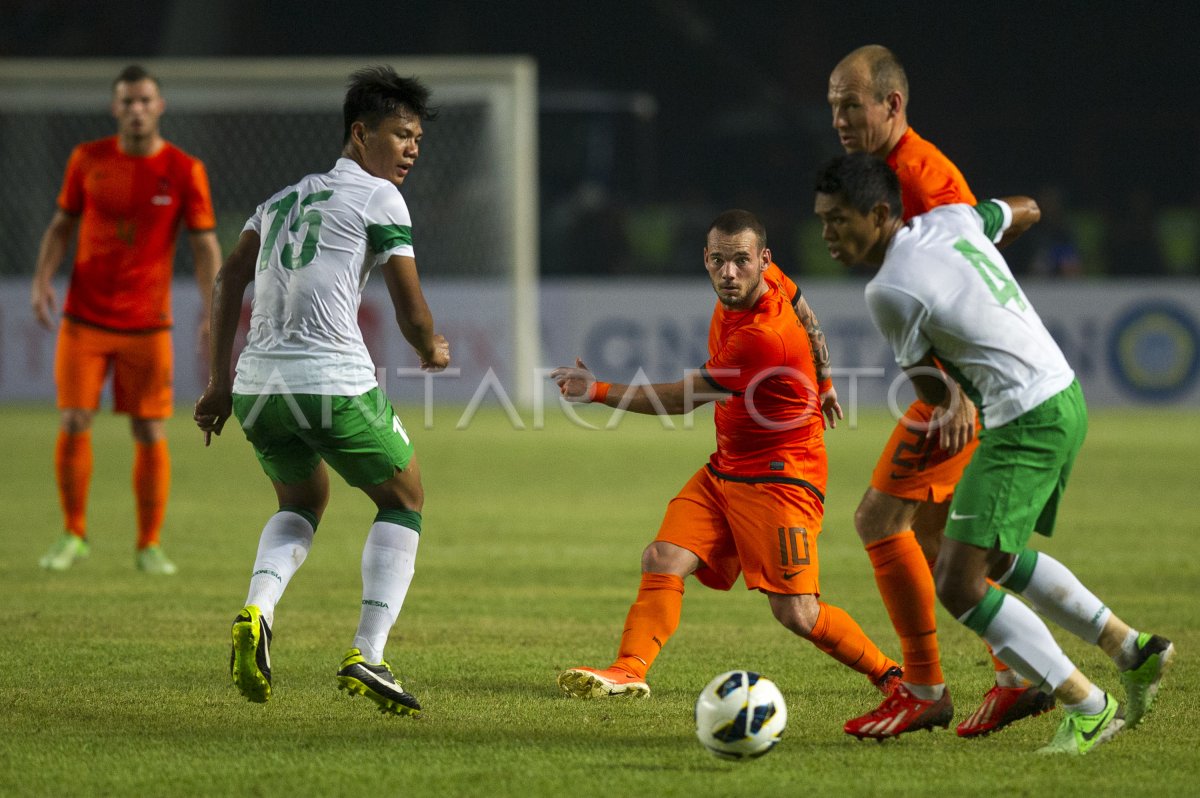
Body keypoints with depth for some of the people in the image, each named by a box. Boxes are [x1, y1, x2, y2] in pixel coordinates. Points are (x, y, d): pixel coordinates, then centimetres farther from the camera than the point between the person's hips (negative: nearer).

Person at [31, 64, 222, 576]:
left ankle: (150, 545, 11)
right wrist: (43, 278, -4)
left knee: (150, 434, -1)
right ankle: (73, 535, 10)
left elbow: (205, 246, -3)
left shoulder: (185, 171, -4)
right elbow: (62, 224, 11)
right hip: (84, 318, 1)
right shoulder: (87, 159, 2)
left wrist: (214, 312, -14)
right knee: (73, 425, -6)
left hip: (147, 323, -1)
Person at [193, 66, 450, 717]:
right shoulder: (378, 198, 2)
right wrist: (431, 352, 20)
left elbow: (228, 283, 17)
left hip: (256, 382, 6)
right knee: (403, 500, 15)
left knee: (301, 502, 29)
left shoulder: (283, 199, 22)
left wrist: (219, 383, 18)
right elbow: (411, 312, -2)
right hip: (334, 381, -6)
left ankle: (257, 609, -1)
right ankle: (366, 656, 0)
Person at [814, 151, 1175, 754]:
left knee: (958, 583, -10)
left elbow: (933, 390, -2)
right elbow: (1026, 210, 28)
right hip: (1064, 398, 10)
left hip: (1026, 424, -10)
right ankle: (1133, 651, 33)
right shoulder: (952, 219, 5)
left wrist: (947, 409, 23)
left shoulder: (889, 291, -17)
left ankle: (1088, 710, -3)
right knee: (999, 557, 27)